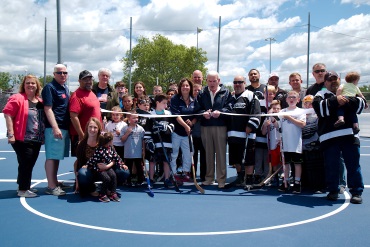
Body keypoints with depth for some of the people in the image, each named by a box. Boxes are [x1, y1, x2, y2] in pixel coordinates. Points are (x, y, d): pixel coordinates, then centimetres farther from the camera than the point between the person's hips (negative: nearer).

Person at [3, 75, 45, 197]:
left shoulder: (40, 101, 12)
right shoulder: (17, 98, -9)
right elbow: (7, 115, -13)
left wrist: (43, 136, 18)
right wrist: (11, 134, -18)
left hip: (37, 140, 7)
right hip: (22, 139, -7)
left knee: (30, 163, 14)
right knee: (26, 163, -6)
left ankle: (25, 186, 28)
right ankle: (23, 190, 6)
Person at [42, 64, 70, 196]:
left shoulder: (66, 88, 17)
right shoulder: (49, 87, -7)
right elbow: (48, 109, -14)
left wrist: (68, 127, 18)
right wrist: (55, 128, -21)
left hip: (65, 127, 8)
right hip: (54, 128, -8)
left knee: (57, 156, 15)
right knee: (52, 157, -5)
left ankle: (55, 182, 24)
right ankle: (51, 186, -1)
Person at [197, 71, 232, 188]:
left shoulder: (226, 92, 5)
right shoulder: (202, 93, 12)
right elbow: (197, 109, 7)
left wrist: (220, 112, -19)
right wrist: (203, 113, -13)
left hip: (220, 126, -2)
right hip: (205, 126, 3)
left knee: (221, 153, -1)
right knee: (208, 153, 8)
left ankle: (221, 179, 6)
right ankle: (209, 177, 18)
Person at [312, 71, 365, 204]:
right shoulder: (321, 94, 9)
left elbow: (361, 104, 2)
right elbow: (319, 106, -12)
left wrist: (346, 100, -11)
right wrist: (335, 101, -17)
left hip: (349, 134, 2)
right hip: (329, 136, -2)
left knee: (353, 164, 3)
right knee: (331, 165, 4)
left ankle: (356, 192, 12)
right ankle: (333, 191, 18)